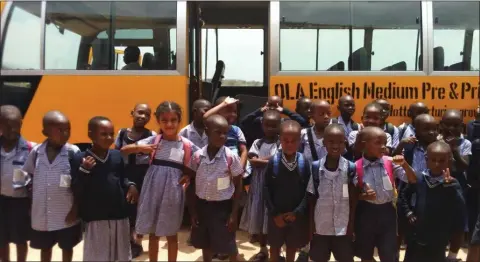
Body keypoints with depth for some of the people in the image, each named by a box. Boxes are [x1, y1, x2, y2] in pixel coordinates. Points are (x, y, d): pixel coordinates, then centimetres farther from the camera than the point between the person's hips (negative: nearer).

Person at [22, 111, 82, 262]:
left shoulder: (73, 152, -13)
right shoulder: (36, 152, -5)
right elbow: (27, 177, 9)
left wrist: (76, 208, -8)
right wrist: (30, 202, 5)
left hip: (67, 213, -2)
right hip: (41, 213, 2)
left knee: (67, 247, 16)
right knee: (45, 247, 21)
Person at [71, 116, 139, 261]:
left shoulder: (117, 155, 2)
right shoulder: (80, 159, -9)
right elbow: (77, 193, -10)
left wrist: (131, 186, -4)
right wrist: (83, 171, -24)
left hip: (119, 214, 4)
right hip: (95, 218, -3)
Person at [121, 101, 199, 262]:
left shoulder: (187, 145, -5)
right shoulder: (153, 140, -2)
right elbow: (123, 151, -3)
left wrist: (188, 175, -10)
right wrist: (140, 148, -22)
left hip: (173, 194, -1)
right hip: (152, 192, 1)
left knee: (171, 234, 12)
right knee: (152, 234, 15)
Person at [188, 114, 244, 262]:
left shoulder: (231, 157, -15)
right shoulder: (197, 156, -7)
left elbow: (238, 187, -6)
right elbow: (192, 185, 3)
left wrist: (234, 214, -8)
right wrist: (192, 211, 2)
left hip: (223, 207, -3)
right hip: (202, 206, 3)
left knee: (228, 246, 8)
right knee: (205, 244, 19)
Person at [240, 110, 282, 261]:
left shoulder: (281, 144, -3)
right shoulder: (257, 143, 5)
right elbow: (252, 161, -9)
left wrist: (262, 160, -13)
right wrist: (271, 159, -11)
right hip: (258, 185, 3)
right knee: (258, 218, 12)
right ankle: (263, 250, 30)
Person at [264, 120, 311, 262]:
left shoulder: (304, 162, -10)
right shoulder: (273, 161, -11)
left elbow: (308, 191, -7)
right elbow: (267, 189, -7)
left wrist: (297, 212, -12)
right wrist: (274, 213, -10)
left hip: (297, 215, 1)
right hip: (276, 214, 0)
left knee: (292, 246, 17)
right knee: (275, 246, 15)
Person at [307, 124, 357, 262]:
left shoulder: (351, 168, -8)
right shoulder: (315, 167, -7)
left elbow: (353, 200, -2)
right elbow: (312, 199, 0)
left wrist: (351, 227, -2)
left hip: (343, 228, -1)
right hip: (320, 228, 1)